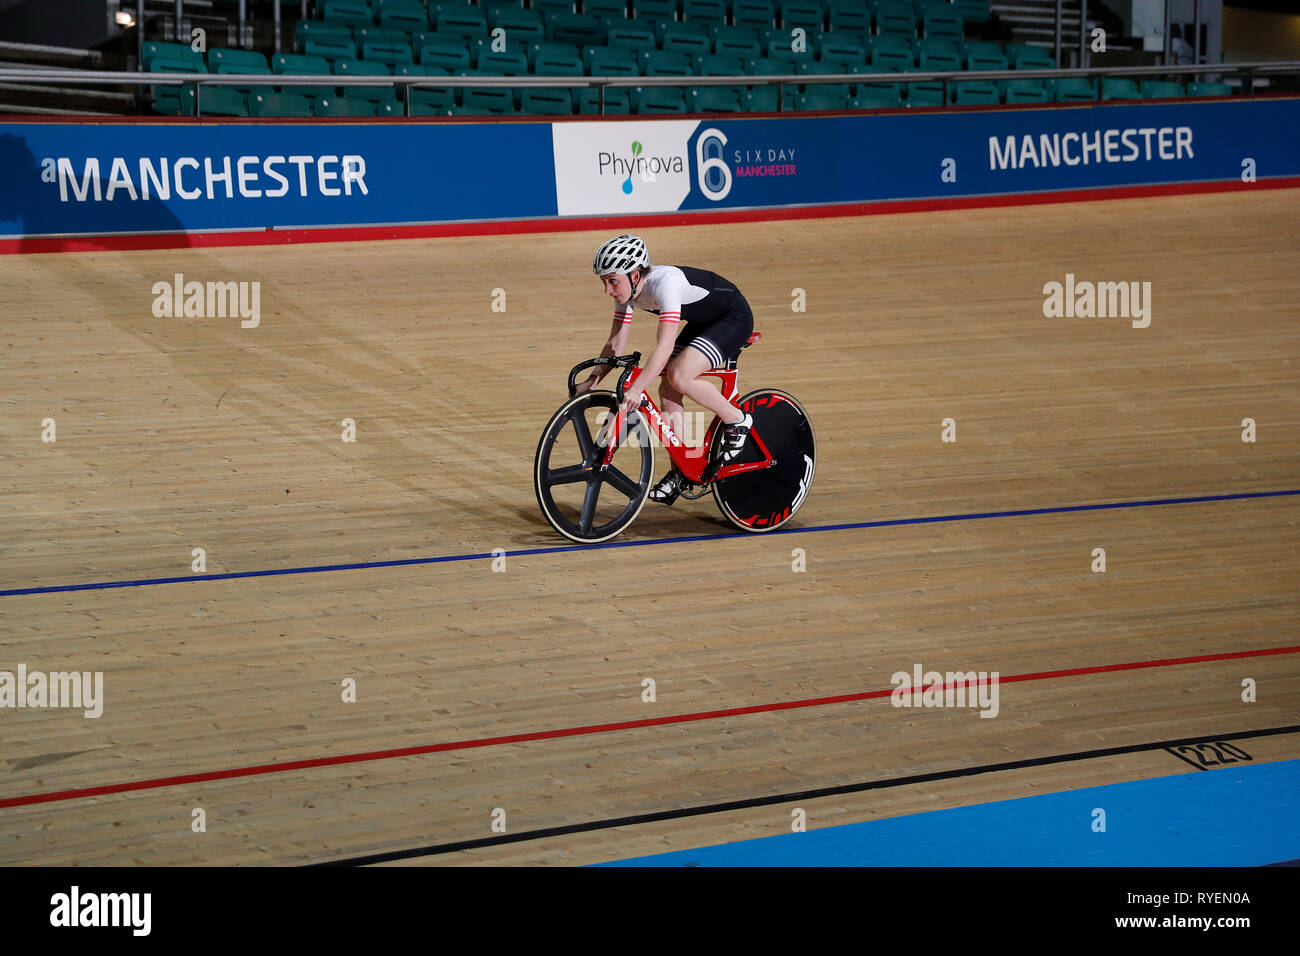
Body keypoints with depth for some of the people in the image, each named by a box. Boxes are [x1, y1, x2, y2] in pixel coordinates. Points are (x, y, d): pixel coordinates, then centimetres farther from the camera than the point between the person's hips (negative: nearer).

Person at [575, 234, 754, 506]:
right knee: (667, 390, -4)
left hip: (734, 319, -9)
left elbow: (665, 346, -41)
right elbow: (616, 345, -1)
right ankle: (680, 472, 7)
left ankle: (737, 421, -5)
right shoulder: (626, 291, -9)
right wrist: (592, 380, -14)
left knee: (678, 376, -26)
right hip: (702, 322, 9)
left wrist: (635, 389, -46)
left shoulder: (665, 282, -34)